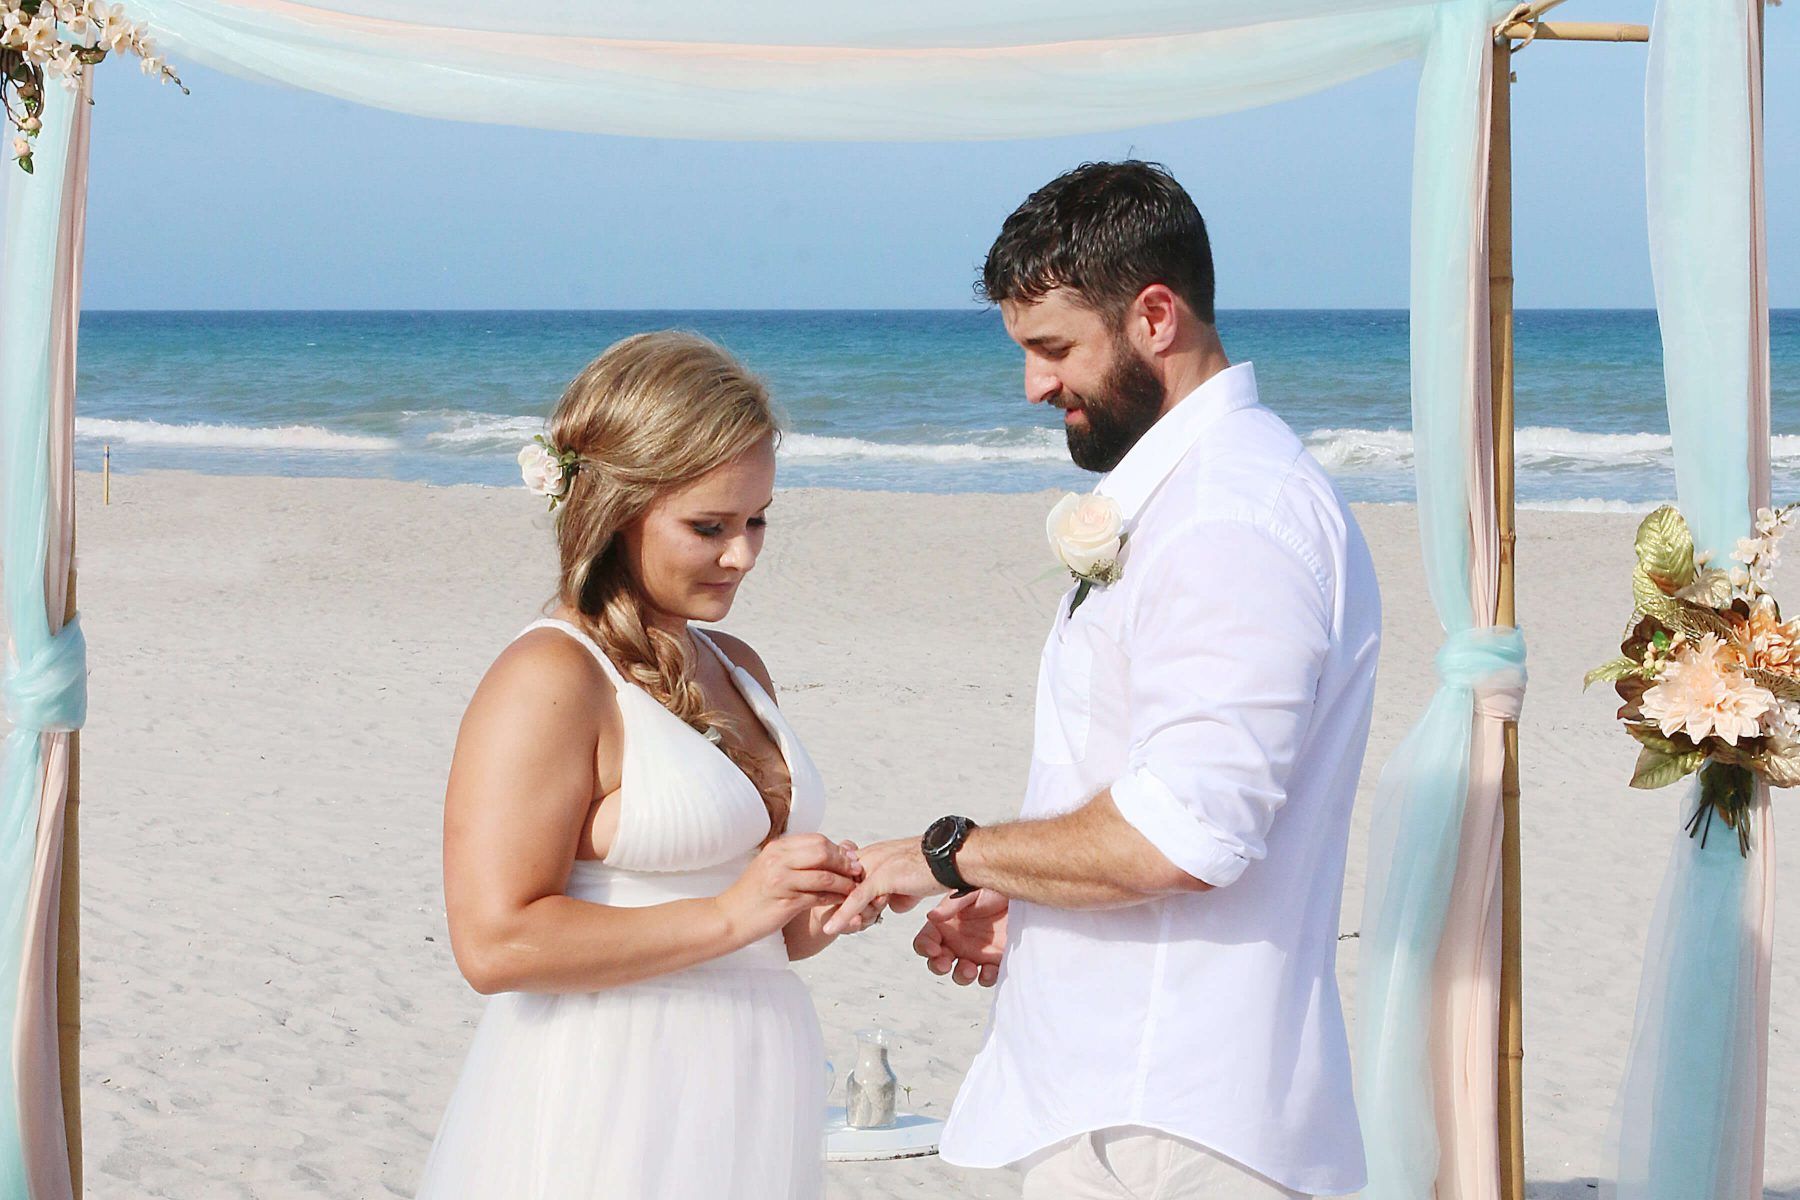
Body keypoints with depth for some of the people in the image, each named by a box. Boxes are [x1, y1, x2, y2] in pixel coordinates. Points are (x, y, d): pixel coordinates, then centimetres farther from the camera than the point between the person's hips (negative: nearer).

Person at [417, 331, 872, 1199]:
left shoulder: (737, 670, 15)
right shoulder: (547, 679, -13)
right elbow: (496, 941, -21)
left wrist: (811, 914, 4)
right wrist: (729, 915, -20)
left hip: (747, 1112, 8)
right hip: (606, 1122, -8)